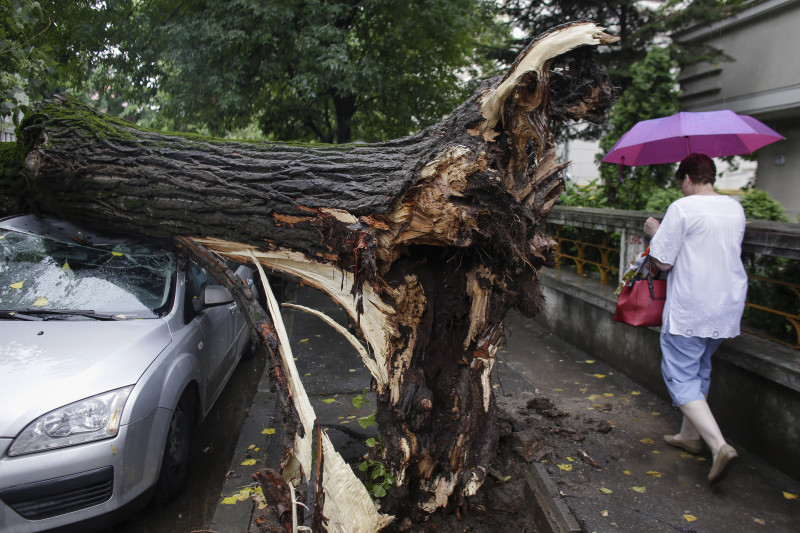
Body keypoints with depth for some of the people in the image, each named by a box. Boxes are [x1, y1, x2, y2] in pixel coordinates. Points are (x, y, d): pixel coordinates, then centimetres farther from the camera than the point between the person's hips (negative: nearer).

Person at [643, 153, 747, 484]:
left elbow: (663, 261, -14)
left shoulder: (682, 208, -14)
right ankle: (690, 435, 34)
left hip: (689, 311, -7)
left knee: (681, 378, 0)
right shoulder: (736, 208, 8)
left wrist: (655, 231, 4)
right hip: (728, 307, 7)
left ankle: (720, 446, -14)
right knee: (699, 371, 22)